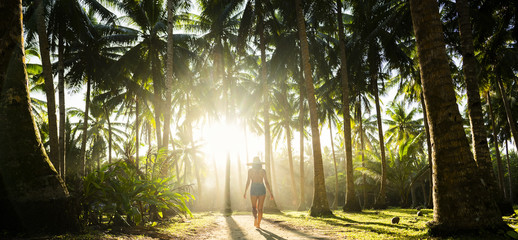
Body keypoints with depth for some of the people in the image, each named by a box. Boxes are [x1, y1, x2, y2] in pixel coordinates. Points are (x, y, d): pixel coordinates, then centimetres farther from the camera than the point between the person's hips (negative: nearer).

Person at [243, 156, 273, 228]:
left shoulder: (250, 170, 1)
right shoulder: (263, 171, 4)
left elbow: (248, 181, -5)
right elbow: (266, 182, -1)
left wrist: (245, 192, 0)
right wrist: (271, 193, 2)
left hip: (254, 189, -1)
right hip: (262, 189, 1)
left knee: (254, 207, 14)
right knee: (260, 208, 12)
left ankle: (255, 217, -16)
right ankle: (258, 224, 7)